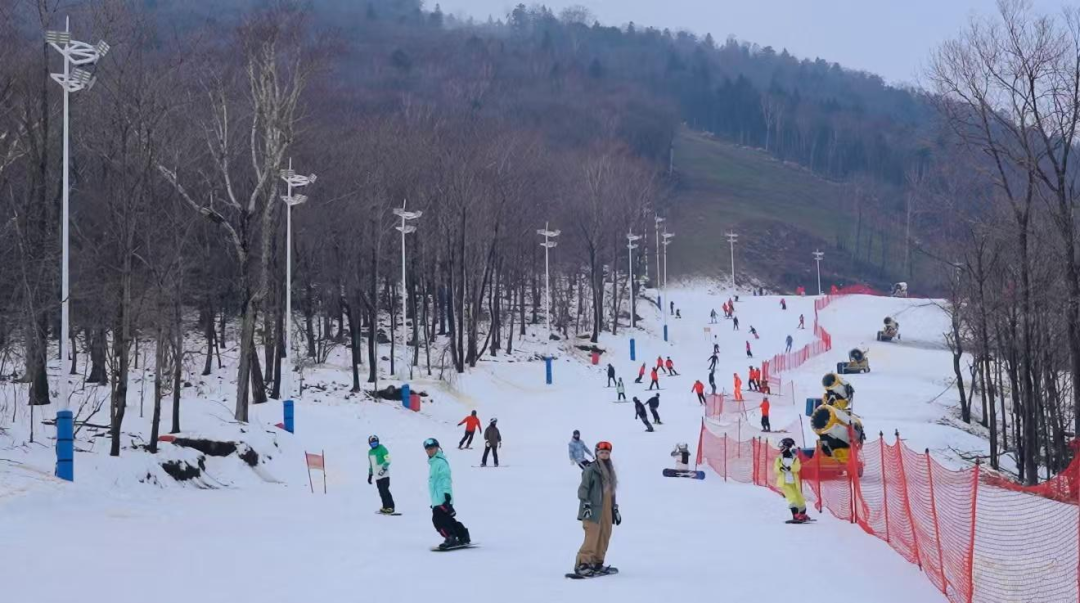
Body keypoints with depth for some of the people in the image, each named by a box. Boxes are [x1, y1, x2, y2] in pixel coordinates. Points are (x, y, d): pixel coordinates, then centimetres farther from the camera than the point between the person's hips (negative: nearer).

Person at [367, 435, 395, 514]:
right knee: (381, 492, 4)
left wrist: (383, 469, -22)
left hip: (384, 474, -7)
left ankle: (390, 507, -9)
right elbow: (370, 465, 26)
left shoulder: (382, 449, -6)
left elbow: (388, 460, -12)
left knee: (385, 491, -11)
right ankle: (385, 507, 8)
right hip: (377, 476, 7)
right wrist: (370, 475, 24)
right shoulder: (370, 452, 17)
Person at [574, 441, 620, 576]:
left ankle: (597, 563, 18)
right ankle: (582, 564, -16)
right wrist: (586, 504, -20)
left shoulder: (609, 471, 19)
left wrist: (615, 509, 25)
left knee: (604, 537, 8)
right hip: (593, 509, -8)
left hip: (606, 510, 8)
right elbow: (583, 488, -9)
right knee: (592, 537, -15)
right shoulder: (591, 470, -5)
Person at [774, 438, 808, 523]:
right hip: (784, 482, -2)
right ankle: (796, 516, -19)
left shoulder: (795, 458, 2)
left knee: (799, 499, 9)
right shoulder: (779, 458, 3)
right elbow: (775, 469, -4)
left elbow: (797, 467, -15)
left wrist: (790, 468, -32)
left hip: (794, 482, 2)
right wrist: (780, 469, -26)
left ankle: (803, 515, 30)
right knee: (792, 497, -19)